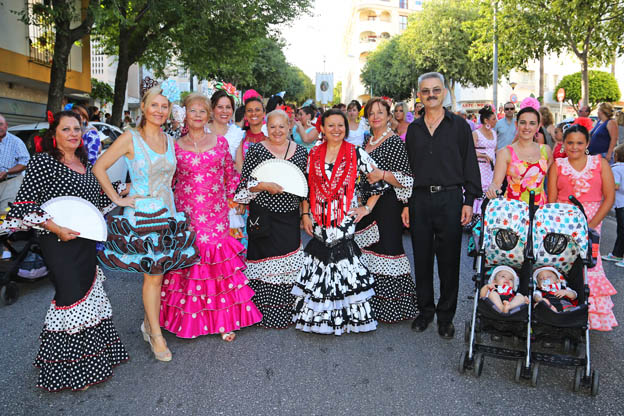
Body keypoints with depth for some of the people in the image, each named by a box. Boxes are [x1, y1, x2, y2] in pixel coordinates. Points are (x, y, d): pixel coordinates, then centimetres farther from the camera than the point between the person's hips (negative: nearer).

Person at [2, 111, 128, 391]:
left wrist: (123, 189, 15)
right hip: (58, 242, -7)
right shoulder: (43, 161, -7)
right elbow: (25, 204, -12)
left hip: (86, 240, 7)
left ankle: (88, 359, 24)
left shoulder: (85, 163, 14)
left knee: (88, 294, 10)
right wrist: (55, 228, -19)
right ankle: (65, 368, 8)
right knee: (71, 297, -7)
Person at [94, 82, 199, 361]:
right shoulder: (130, 138, -6)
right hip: (142, 215, -5)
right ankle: (156, 334, 11)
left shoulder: (169, 140, 10)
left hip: (167, 214, 5)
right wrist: (117, 199, -9)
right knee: (153, 274, -2)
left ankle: (148, 321, 28)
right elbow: (99, 167, -7)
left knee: (159, 272, 9)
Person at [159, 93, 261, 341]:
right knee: (187, 263, 2)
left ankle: (224, 320, 11)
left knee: (219, 264, 0)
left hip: (216, 214, 1)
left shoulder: (220, 142, 7)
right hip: (186, 215, 0)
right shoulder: (175, 146, 5)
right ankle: (188, 320, 17)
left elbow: (230, 176, 12)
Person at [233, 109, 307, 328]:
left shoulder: (300, 151, 9)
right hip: (264, 217, -3)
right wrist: (266, 186, -18)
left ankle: (286, 311, 20)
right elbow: (245, 183, -5)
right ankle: (263, 312, 12)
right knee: (265, 263, -2)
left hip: (290, 217, 3)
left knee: (290, 264, 5)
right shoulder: (256, 150, -1)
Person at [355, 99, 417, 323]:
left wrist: (382, 174, -23)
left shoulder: (395, 142, -9)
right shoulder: (367, 141, 15)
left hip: (388, 205, -8)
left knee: (386, 248, -5)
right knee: (367, 250, 11)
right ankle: (371, 302, 24)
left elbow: (407, 179, -13)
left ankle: (391, 306, 7)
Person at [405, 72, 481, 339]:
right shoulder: (413, 129, 12)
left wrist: (469, 200, -6)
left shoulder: (459, 125, 5)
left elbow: (470, 164, 2)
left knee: (449, 260, 3)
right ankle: (425, 310, 24)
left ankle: (445, 316, 17)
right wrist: (405, 204, 7)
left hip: (449, 199, -2)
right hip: (419, 200, 3)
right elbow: (407, 168, 13)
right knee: (422, 259, 8)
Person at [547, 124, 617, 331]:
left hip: (590, 221, 0)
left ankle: (594, 316, 3)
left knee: (588, 265, -11)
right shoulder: (557, 166, 9)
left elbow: (609, 197, 3)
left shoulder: (600, 163, 8)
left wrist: (593, 224, -7)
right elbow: (551, 199, 4)